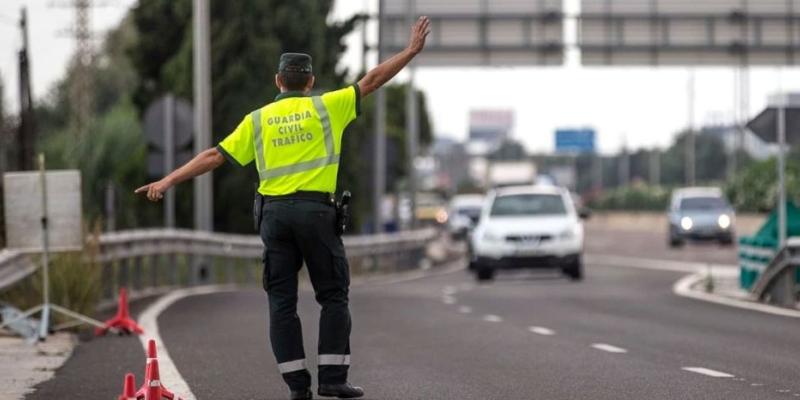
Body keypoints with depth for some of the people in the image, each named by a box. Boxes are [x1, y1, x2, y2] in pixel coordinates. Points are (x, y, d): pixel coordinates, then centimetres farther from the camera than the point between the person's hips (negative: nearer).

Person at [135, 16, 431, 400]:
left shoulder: (257, 119, 10)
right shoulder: (326, 106, 4)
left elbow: (214, 156, 5)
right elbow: (372, 81, 6)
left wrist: (168, 181, 8)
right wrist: (412, 50, 14)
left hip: (273, 213, 2)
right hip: (315, 210, -2)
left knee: (282, 301, 6)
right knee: (334, 296, 6)